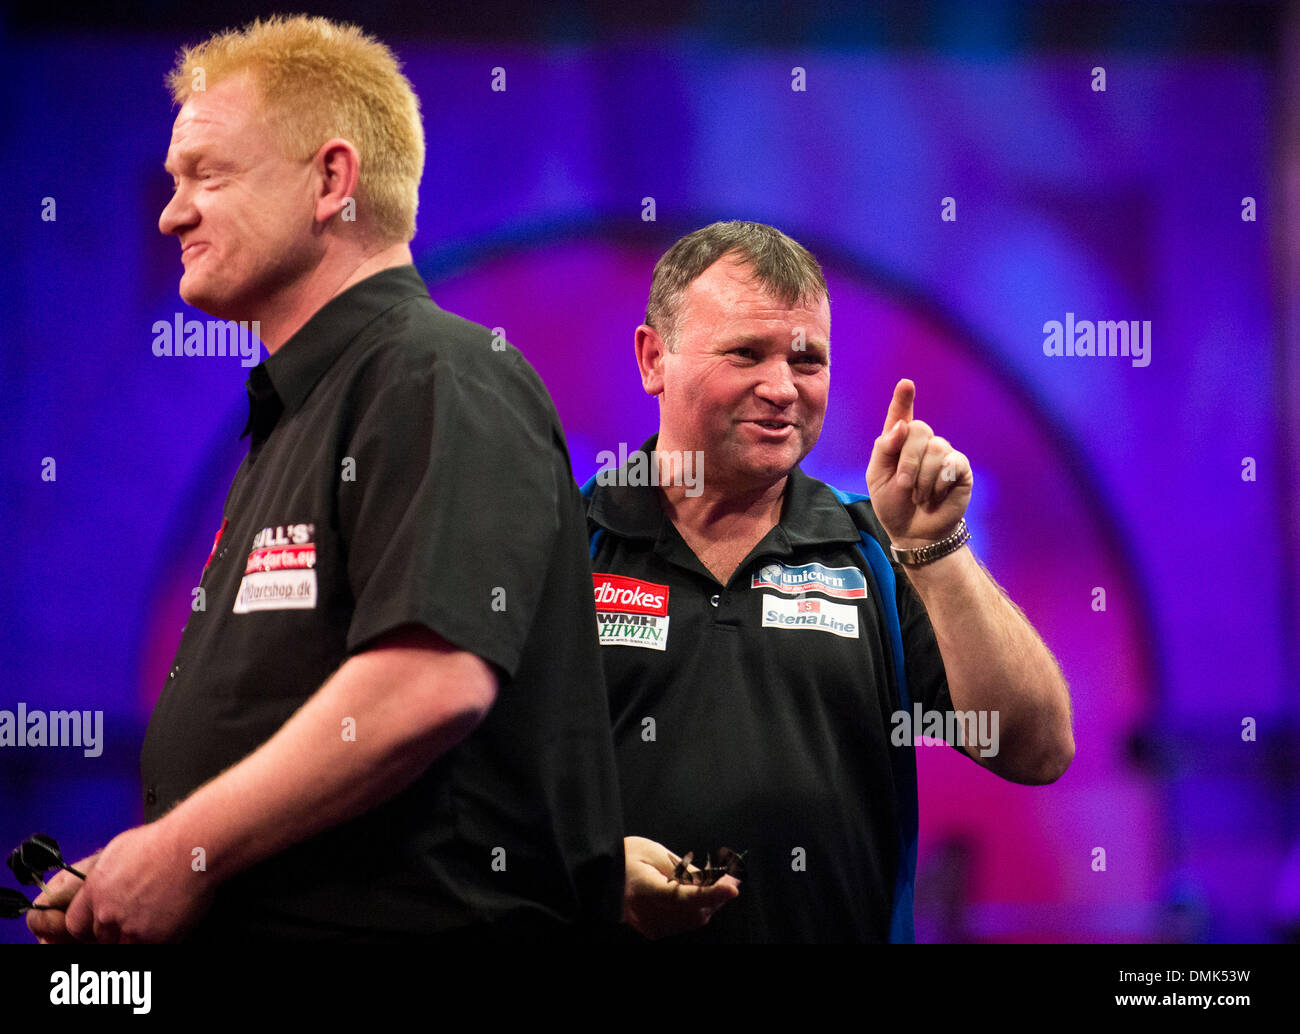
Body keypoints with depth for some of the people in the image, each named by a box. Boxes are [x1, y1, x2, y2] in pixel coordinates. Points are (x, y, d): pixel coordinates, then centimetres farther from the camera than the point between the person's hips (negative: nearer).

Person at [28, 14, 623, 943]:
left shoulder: (444, 380, -11)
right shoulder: (290, 424, 21)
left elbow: (434, 684, -25)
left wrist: (184, 852, -18)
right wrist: (121, 880, 5)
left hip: (421, 923, -9)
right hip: (245, 923, 9)